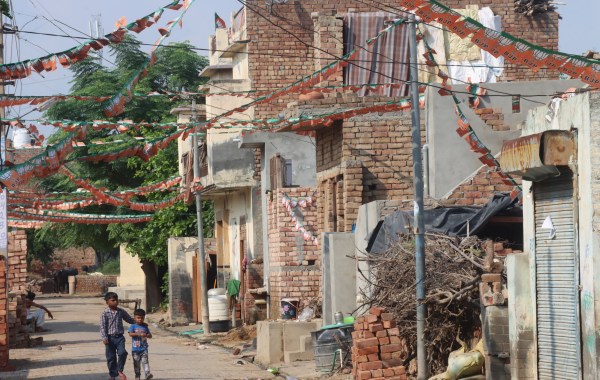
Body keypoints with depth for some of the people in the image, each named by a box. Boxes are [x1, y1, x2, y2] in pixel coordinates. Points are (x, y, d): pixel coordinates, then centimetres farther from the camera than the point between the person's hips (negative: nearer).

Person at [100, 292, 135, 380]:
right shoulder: (105, 314, -5)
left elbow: (129, 319, 20)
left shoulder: (121, 312, 6)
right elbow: (102, 326, -10)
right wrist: (104, 338, -19)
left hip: (119, 337, 2)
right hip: (110, 338, -2)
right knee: (111, 357, 4)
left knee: (122, 353, -18)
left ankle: (120, 370, 0)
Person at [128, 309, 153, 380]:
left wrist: (147, 335, -15)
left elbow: (150, 335, 9)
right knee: (136, 363, 7)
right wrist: (139, 334, -24)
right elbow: (130, 334, -15)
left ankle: (147, 374, -23)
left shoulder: (145, 327, 9)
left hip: (144, 348, 1)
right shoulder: (133, 326, 0)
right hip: (135, 348, -1)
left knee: (145, 361, -13)